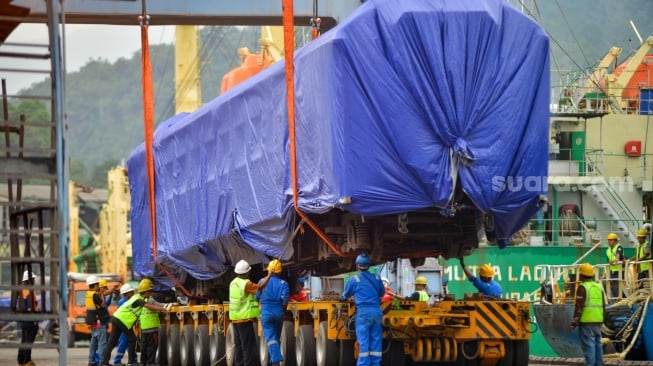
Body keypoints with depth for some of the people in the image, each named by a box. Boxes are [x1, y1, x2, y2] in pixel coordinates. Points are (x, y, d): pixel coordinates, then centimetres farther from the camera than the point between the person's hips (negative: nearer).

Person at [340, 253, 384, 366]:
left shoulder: (354, 279, 1)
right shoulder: (376, 278, 11)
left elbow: (346, 295, 15)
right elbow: (382, 293, 25)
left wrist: (342, 298, 38)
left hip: (363, 311, -4)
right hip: (376, 312, 4)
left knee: (363, 341, -4)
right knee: (376, 339, 6)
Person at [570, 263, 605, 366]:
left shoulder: (583, 288, -10)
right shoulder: (599, 287, 12)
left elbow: (579, 307, -14)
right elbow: (603, 306, 16)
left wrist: (574, 322, -11)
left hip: (586, 321, -7)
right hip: (597, 321, 7)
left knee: (588, 345, -9)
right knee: (597, 343, 11)